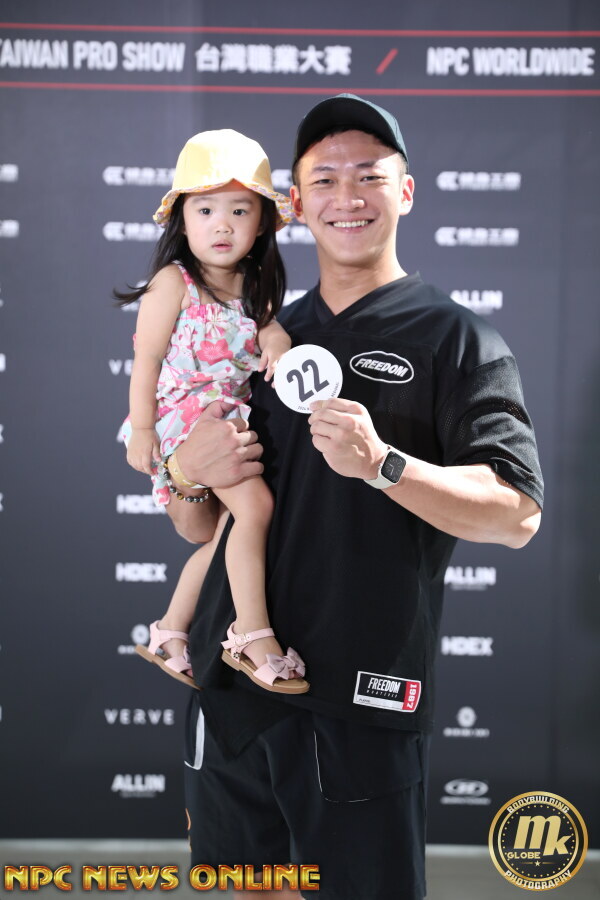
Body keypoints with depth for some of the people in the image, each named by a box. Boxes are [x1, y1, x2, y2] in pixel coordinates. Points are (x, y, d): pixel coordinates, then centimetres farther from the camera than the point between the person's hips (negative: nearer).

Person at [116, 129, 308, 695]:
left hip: (232, 416, 8)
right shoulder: (174, 282, -10)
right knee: (255, 505, -24)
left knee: (232, 530, 14)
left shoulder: (254, 286, 8)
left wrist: (274, 335, -15)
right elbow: (146, 358, -9)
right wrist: (141, 431, -12)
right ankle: (252, 638, -19)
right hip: (183, 415, -8)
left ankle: (170, 634, 27)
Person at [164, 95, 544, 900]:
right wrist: (191, 471, -5)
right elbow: (198, 528, 17)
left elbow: (517, 514, -13)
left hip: (361, 703, -5)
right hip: (230, 687, 5)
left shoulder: (456, 338, -1)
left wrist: (382, 464, -26)